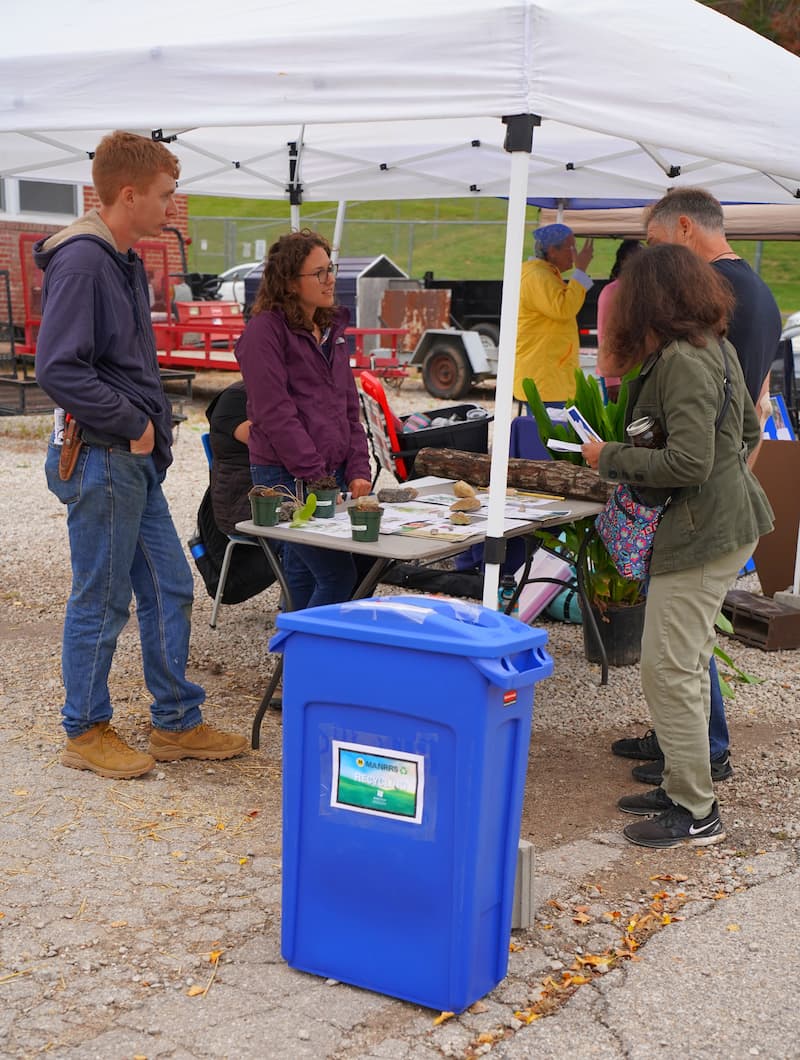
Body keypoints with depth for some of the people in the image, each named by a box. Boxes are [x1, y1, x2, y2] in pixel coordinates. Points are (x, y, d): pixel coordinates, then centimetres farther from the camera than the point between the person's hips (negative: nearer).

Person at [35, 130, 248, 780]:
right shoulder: (80, 262, -17)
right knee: (101, 604, 2)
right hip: (100, 460, -10)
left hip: (136, 461, 10)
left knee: (170, 589, 13)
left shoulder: (125, 262, 14)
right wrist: (134, 424, -17)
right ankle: (86, 732, 18)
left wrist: (153, 423, 9)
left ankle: (177, 724, 25)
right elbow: (59, 368, -24)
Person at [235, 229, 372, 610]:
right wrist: (317, 479, -17)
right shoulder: (265, 330, -9)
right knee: (338, 575, -12)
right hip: (287, 478, -7)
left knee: (302, 575, 12)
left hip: (332, 474, 8)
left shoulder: (332, 328, 16)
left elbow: (349, 407, 17)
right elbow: (276, 415, -15)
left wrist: (357, 471, 5)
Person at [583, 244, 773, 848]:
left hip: (701, 535, -11)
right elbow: (749, 430, 21)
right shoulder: (716, 348, 11)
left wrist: (611, 458, -15)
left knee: (669, 670, -4)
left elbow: (688, 461, -26)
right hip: (728, 520, 11)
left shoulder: (681, 362, -20)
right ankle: (683, 788, 29)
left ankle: (697, 815, 6)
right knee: (686, 666, 18)